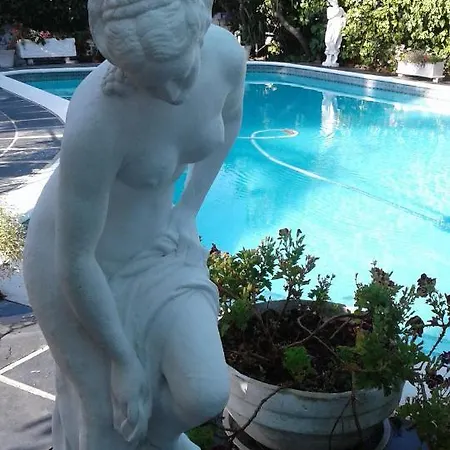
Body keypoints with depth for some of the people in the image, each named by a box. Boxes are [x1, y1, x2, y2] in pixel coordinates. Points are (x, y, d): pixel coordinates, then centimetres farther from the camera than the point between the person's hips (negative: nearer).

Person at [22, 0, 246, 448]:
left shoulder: (226, 53, -19)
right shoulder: (95, 120, -36)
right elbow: (75, 261, -26)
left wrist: (188, 211, 3)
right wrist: (123, 360, -14)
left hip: (157, 242, 5)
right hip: (80, 264, -4)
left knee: (206, 393, -6)